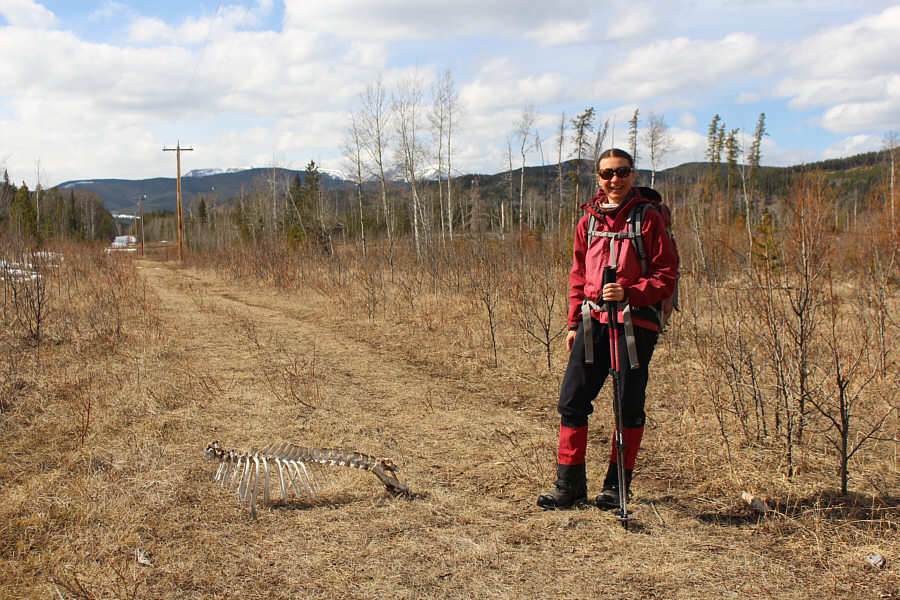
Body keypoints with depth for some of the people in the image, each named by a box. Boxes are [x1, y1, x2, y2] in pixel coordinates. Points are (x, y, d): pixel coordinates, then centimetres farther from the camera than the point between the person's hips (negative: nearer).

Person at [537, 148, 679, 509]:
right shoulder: (588, 221, 12)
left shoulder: (649, 220, -3)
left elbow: (666, 276, -5)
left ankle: (617, 486, 17)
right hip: (593, 321, 4)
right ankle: (570, 485, 11)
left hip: (635, 323, -4)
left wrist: (628, 293, -20)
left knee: (629, 406, 3)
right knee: (572, 399, 0)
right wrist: (574, 322, 13)